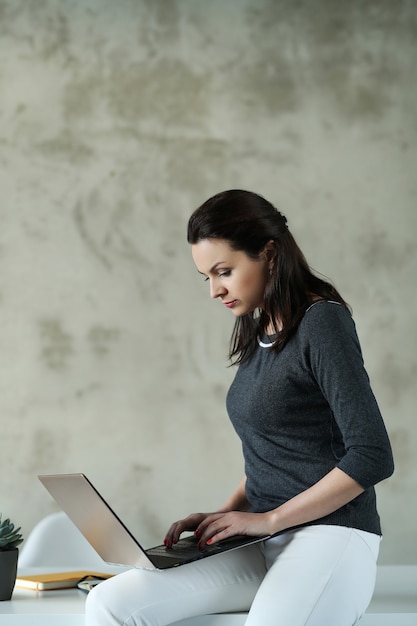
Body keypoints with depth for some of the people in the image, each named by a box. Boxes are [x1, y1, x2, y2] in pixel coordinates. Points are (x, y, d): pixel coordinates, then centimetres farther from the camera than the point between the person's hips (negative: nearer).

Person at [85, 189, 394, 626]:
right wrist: (226, 513, 8)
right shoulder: (258, 334, 16)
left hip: (331, 535, -8)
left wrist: (269, 518, -11)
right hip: (262, 547, 8)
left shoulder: (322, 321, -8)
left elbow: (372, 456, -14)